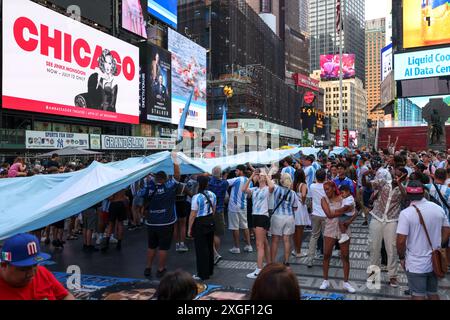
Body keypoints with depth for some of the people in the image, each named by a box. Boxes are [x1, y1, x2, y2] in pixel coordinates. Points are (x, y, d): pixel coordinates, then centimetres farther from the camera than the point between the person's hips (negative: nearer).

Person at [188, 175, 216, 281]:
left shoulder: (196, 197, -20)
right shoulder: (212, 195, 0)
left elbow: (193, 215, -17)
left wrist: (189, 228, -8)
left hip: (200, 223, -7)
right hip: (210, 222, 7)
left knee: (201, 249, 3)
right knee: (210, 246, 17)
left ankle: (203, 274, 10)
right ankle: (209, 271, 30)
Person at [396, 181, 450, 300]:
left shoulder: (406, 213, -19)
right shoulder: (438, 208, -3)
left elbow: (401, 241, -19)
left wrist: (401, 257, -3)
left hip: (416, 264, -5)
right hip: (435, 262, 5)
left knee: (418, 296, 8)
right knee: (433, 294, 21)